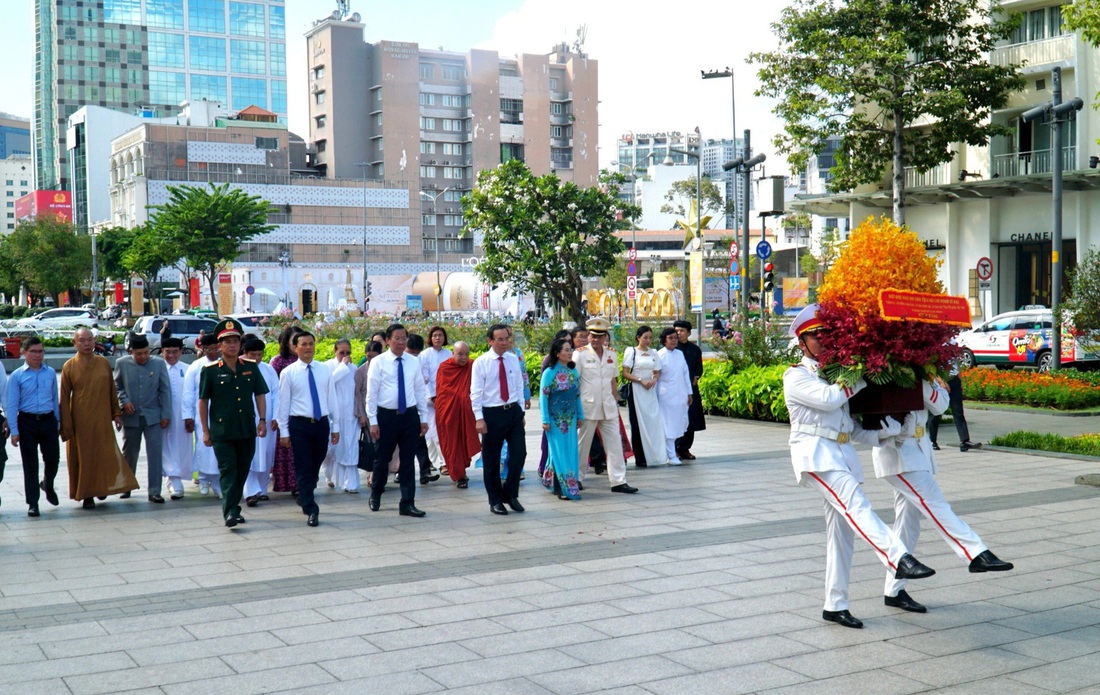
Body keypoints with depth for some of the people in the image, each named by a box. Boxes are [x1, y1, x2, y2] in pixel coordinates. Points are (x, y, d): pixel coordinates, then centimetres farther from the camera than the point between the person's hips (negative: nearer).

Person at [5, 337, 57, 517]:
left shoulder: (51, 373, 6)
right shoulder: (17, 376, -3)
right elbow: (11, 405, -3)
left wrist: (57, 421, 10)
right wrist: (14, 431, -8)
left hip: (48, 421, 2)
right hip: (27, 421, -2)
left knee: (53, 458, 3)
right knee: (30, 464, 4)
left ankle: (47, 485, 36)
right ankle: (32, 503, 12)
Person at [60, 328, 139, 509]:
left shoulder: (104, 363, 4)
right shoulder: (69, 367, -3)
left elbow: (112, 390, 12)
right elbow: (64, 398, -2)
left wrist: (116, 413, 9)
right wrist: (66, 426, -5)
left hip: (102, 420, 2)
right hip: (80, 422, -2)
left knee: (106, 456, 2)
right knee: (83, 458, 4)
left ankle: (101, 487, 25)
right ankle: (86, 495, 15)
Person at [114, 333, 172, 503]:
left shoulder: (159, 363, -1)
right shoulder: (122, 363, -1)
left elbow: (165, 390, 2)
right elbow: (117, 386, 9)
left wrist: (166, 414, -2)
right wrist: (124, 401, -9)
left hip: (153, 416, -1)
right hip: (131, 416, 1)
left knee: (155, 453, -6)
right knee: (129, 453, 14)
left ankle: (154, 491, -1)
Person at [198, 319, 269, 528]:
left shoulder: (251, 367, 6)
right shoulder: (210, 370, -2)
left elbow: (260, 395, 12)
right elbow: (203, 401, 1)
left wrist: (262, 420, 1)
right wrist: (205, 430, -1)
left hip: (247, 430, 3)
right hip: (222, 430, -3)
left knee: (242, 471, 10)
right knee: (227, 470, -8)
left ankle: (234, 508, 23)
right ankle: (230, 512, -12)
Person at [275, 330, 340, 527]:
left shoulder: (325, 370, 7)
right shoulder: (288, 373, -2)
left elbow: (332, 398, 10)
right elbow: (283, 403, 0)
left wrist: (335, 426, 8)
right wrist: (284, 431, -3)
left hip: (322, 423, 3)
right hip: (299, 424, -3)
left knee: (315, 467, 14)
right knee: (304, 469, -3)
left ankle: (304, 498, 35)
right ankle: (311, 510, -2)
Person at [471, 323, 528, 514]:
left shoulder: (514, 360, 6)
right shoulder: (481, 363, -6)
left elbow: (519, 387, 12)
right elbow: (476, 392, -8)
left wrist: (521, 411, 9)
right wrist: (479, 418, -13)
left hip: (513, 412, 4)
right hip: (491, 414, -3)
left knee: (519, 453, -1)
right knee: (491, 459, 5)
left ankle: (510, 493, 16)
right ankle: (495, 500, 17)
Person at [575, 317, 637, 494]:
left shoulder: (611, 355, 10)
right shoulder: (580, 354, -4)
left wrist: (615, 402, 13)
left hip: (608, 408, 4)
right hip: (587, 407, -4)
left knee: (615, 443, 1)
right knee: (583, 444, 5)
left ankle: (618, 481, 4)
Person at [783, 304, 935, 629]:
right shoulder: (796, 376, 5)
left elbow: (852, 428, 21)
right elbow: (827, 398, -14)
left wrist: (884, 431, 2)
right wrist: (863, 378, -2)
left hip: (842, 454, 7)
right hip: (815, 452, -7)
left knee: (842, 528, 4)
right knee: (856, 505, -27)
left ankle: (835, 605, 8)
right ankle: (899, 559, -44)